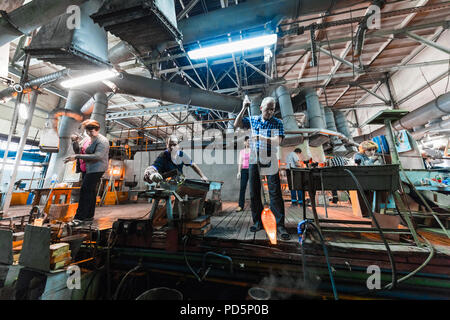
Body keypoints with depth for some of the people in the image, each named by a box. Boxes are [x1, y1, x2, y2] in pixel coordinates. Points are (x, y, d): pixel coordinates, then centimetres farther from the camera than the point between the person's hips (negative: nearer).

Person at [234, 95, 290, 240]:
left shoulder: (278, 123, 3)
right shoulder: (253, 120, 12)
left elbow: (277, 141, -10)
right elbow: (237, 124, 5)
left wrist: (260, 137, -13)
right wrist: (244, 108, 1)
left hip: (270, 161, -2)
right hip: (254, 160, 3)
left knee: (275, 193, -4)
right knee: (254, 193, 6)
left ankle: (280, 225, 9)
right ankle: (258, 222, 21)